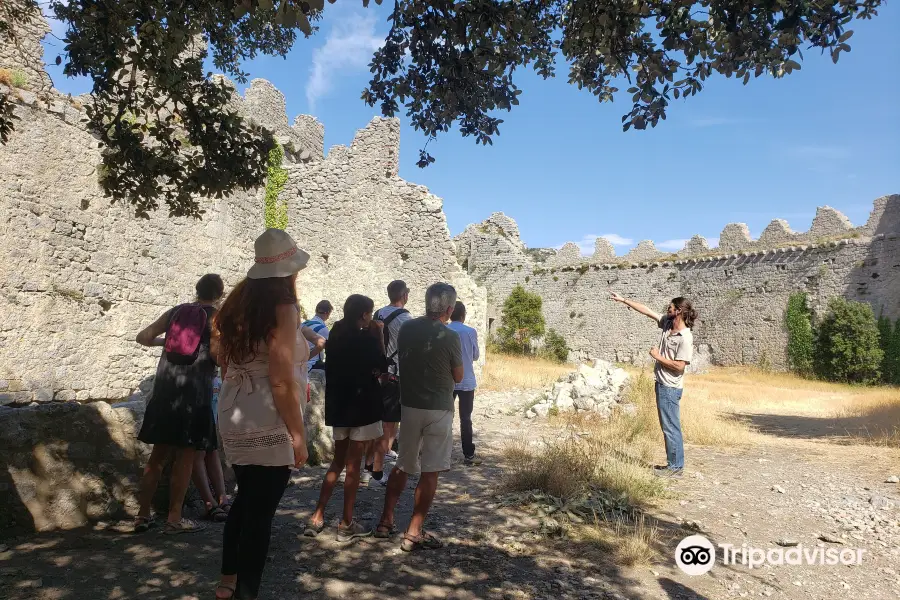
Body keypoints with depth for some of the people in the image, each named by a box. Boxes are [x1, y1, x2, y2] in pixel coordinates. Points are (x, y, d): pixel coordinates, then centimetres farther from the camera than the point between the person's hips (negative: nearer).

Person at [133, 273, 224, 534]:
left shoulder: (176, 311, 13)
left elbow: (142, 337, 14)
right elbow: (217, 352, -15)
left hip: (165, 387, 5)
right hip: (194, 389, -5)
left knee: (159, 453, 14)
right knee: (185, 455, 3)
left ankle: (143, 515, 20)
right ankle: (174, 519, 8)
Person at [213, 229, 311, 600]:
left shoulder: (237, 303, 9)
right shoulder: (283, 307, -14)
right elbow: (280, 380, -19)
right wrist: (298, 434, -13)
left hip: (234, 422, 8)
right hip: (269, 427, -8)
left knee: (244, 500, 23)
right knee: (260, 511, 4)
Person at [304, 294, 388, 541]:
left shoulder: (336, 335, 6)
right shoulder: (365, 337, -14)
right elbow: (382, 366, -6)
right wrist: (379, 336, -2)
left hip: (338, 404, 7)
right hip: (361, 404, -7)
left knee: (337, 462, 17)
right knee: (353, 465, 2)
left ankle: (317, 518, 15)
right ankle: (346, 524, 10)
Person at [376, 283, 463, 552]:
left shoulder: (407, 328, 0)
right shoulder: (449, 336, -13)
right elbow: (458, 377, -1)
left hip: (409, 405, 5)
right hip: (438, 409, -5)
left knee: (402, 465, 19)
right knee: (430, 471, 4)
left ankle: (386, 521, 24)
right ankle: (414, 532, 8)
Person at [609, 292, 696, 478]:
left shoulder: (685, 337, -21)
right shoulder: (667, 323, 3)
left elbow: (679, 366, -24)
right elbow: (646, 311, 10)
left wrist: (657, 356, -14)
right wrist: (623, 300, 11)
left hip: (670, 388, -9)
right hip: (662, 384, 9)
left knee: (671, 427, -1)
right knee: (669, 426, 16)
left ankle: (675, 467, 10)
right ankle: (673, 463, 26)